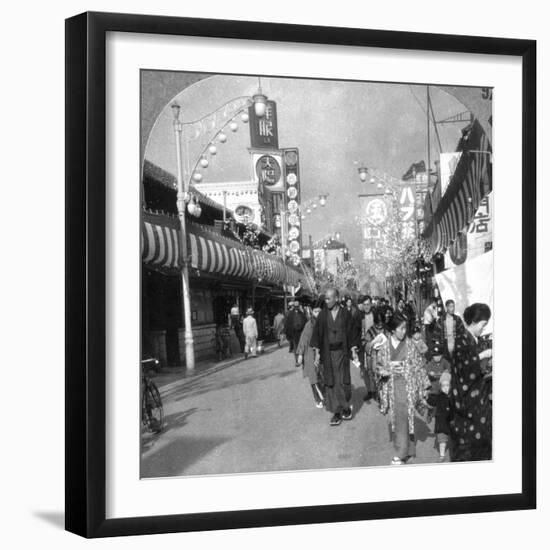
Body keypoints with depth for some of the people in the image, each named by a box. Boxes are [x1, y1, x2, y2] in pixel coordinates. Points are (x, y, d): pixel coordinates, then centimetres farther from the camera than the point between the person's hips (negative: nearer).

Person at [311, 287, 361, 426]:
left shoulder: (345, 314, -2)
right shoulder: (323, 315, 1)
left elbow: (352, 333, 2)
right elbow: (317, 334, 4)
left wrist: (353, 351, -4)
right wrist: (317, 353, -1)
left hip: (342, 352, -1)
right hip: (327, 353, 1)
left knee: (343, 382, 0)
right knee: (330, 382, 0)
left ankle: (345, 408, 19)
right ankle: (336, 412, 5)